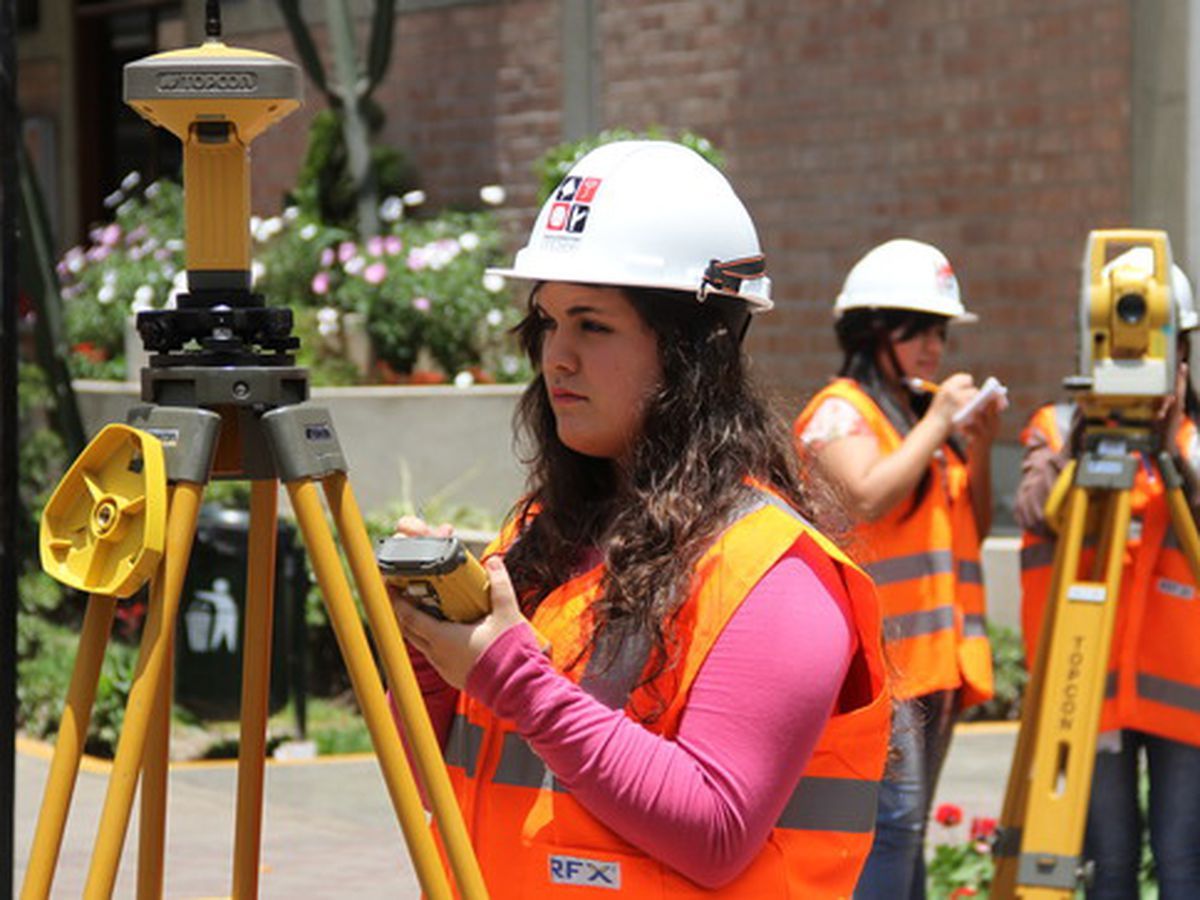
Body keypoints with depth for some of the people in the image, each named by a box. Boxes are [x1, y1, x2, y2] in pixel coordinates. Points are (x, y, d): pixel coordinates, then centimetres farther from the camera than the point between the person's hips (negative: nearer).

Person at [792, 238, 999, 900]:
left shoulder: (937, 406, 18)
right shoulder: (840, 411, -4)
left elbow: (974, 528, 19)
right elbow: (870, 497, -21)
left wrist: (978, 449, 4)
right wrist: (936, 425, -12)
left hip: (936, 655, 8)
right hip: (878, 656, -8)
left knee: (907, 827, 9)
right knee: (892, 816, -15)